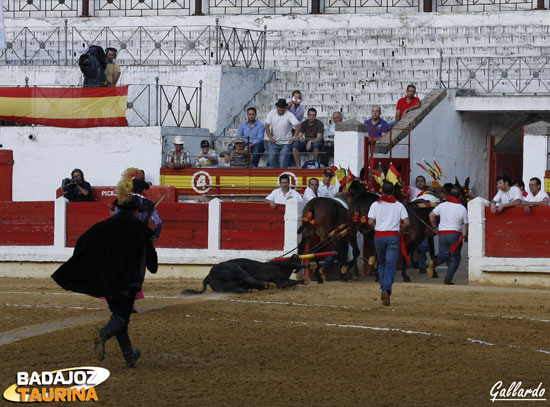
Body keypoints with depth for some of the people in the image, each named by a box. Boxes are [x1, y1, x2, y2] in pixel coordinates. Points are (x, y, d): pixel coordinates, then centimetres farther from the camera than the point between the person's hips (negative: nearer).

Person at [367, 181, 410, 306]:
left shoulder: (376, 205, 2)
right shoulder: (399, 205, 3)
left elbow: (370, 222, -7)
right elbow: (406, 223, -4)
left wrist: (376, 228, 13)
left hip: (379, 236, 1)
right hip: (393, 237, -1)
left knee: (382, 263, 20)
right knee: (391, 265, -5)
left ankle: (383, 288, 14)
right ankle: (387, 289, -24)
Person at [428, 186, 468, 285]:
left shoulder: (442, 205, 5)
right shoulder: (462, 209, -5)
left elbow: (431, 215, 7)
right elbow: (467, 224, -2)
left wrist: (434, 227, 20)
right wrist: (467, 235, 16)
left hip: (442, 233, 3)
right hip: (455, 234, -3)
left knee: (444, 254, 15)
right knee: (454, 257, 7)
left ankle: (434, 262, -18)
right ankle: (448, 279, 0)